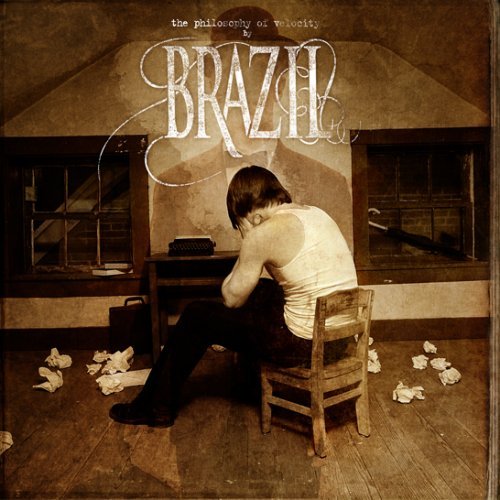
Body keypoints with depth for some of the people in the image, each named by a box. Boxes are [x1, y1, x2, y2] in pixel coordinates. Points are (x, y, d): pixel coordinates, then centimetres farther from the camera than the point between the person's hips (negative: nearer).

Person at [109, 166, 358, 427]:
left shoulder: (264, 232, -17)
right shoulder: (317, 213, 7)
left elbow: (231, 298, -6)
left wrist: (248, 243, -1)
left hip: (304, 343, -8)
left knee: (196, 315, 6)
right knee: (256, 291, 29)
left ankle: (157, 406, 25)